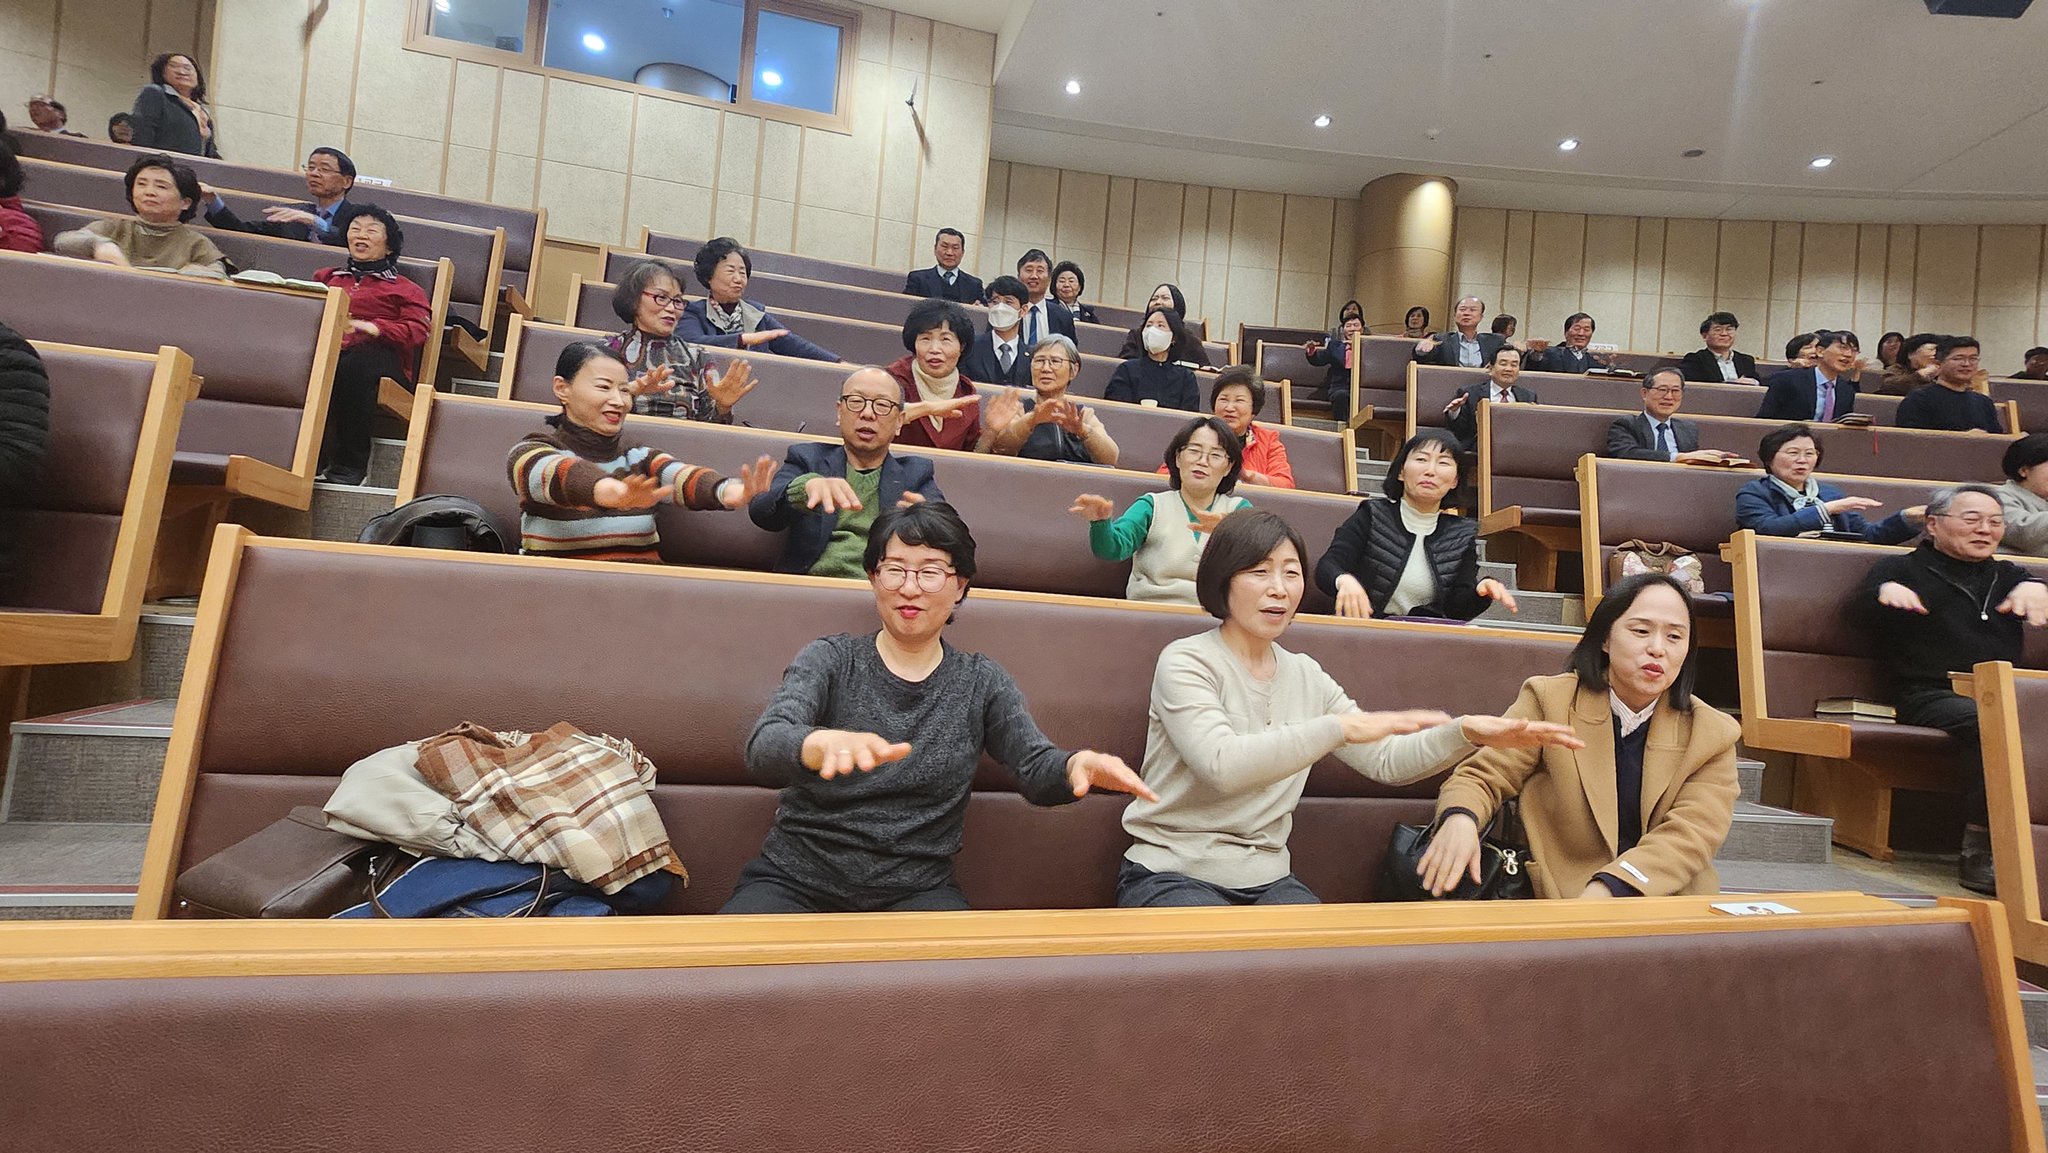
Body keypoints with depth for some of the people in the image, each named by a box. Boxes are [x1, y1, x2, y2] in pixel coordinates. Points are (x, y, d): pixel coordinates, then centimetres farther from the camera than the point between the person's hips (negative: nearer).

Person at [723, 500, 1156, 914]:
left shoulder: (982, 682, 6)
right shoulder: (828, 660, 0)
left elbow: (1037, 771, -5)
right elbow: (763, 747, -18)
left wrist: (1077, 765, -30)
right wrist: (825, 744, -43)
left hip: (916, 889, 1)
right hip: (798, 880, -1)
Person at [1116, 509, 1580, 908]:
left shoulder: (1306, 676, 9)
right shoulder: (1185, 662, -12)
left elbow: (1385, 760, 9)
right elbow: (1223, 764, -27)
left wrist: (1466, 732, -8)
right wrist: (1339, 727, -30)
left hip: (1265, 878, 6)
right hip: (1170, 874, -5)